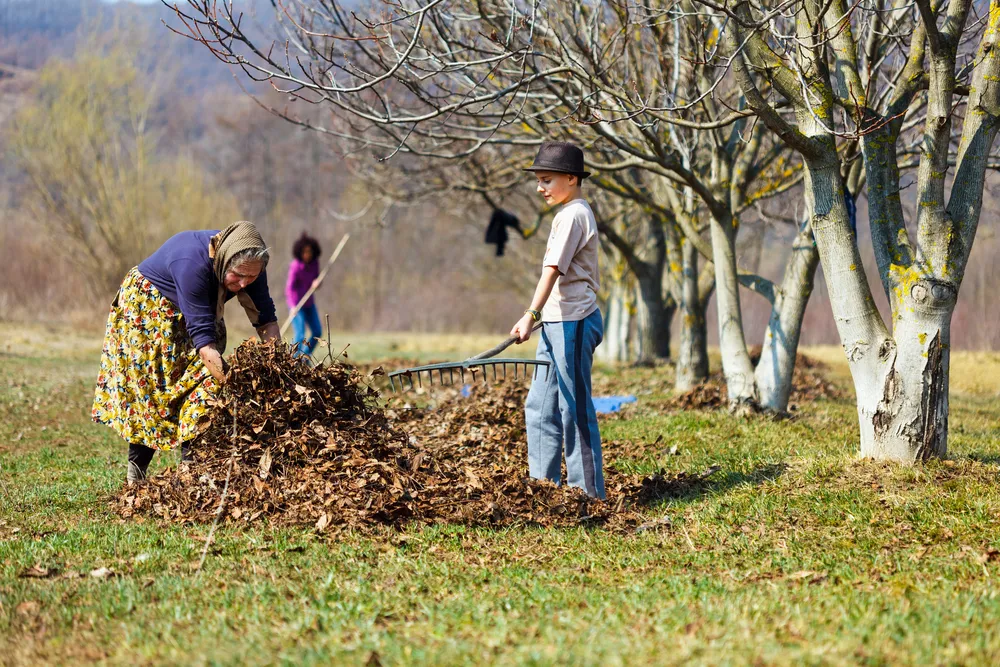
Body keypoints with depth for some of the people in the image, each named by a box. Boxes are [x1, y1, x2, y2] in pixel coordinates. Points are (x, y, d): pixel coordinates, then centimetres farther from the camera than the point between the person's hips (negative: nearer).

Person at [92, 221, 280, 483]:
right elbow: (202, 336, -42)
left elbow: (265, 317, -15)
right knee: (151, 391, -5)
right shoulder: (192, 264, -42)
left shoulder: (249, 264, -22)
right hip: (147, 309, -6)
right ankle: (136, 473, 4)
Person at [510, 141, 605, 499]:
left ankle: (587, 493, -2)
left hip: (573, 322, -10)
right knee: (540, 408, 12)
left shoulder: (573, 215, -13)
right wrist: (539, 317, 25)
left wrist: (531, 315, -31)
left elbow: (553, 270, -23)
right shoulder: (570, 213, 18)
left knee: (574, 408, -7)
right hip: (559, 322, 10)